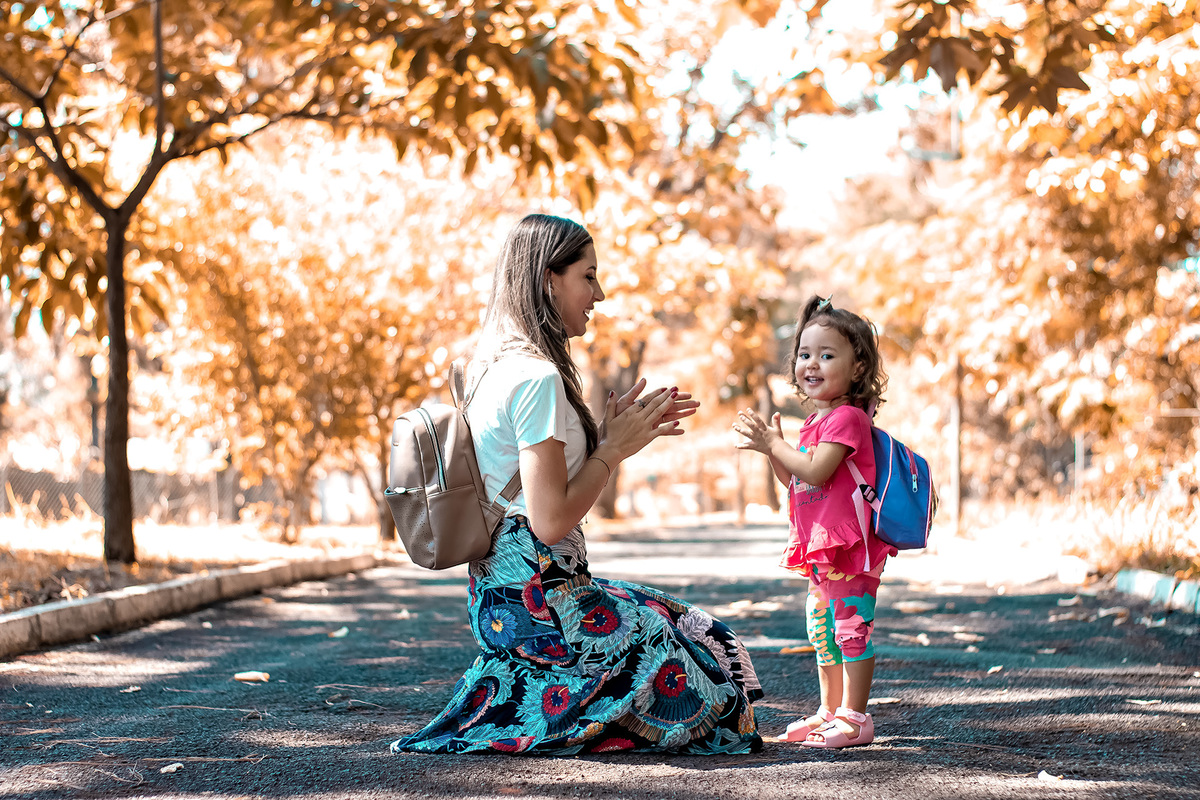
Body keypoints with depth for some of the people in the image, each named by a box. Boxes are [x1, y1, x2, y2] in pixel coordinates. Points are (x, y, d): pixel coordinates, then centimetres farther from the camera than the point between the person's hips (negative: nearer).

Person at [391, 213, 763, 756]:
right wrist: (614, 447, -10)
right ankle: (526, 714, 0)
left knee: (676, 623, 20)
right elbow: (550, 521, -22)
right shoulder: (538, 378, -19)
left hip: (499, 596, 10)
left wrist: (612, 433, 11)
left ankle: (502, 694, 11)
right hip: (538, 602, -9)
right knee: (707, 661, 3)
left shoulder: (495, 365, 11)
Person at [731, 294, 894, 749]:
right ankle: (829, 711, 25)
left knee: (851, 626, -6)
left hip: (849, 544, -10)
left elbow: (816, 472, -23)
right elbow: (797, 483, 19)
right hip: (820, 547, 10)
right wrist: (770, 447, 7)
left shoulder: (847, 417, -13)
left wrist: (773, 444, -14)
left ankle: (854, 716, -2)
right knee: (822, 630, 16)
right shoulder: (815, 422, 17)